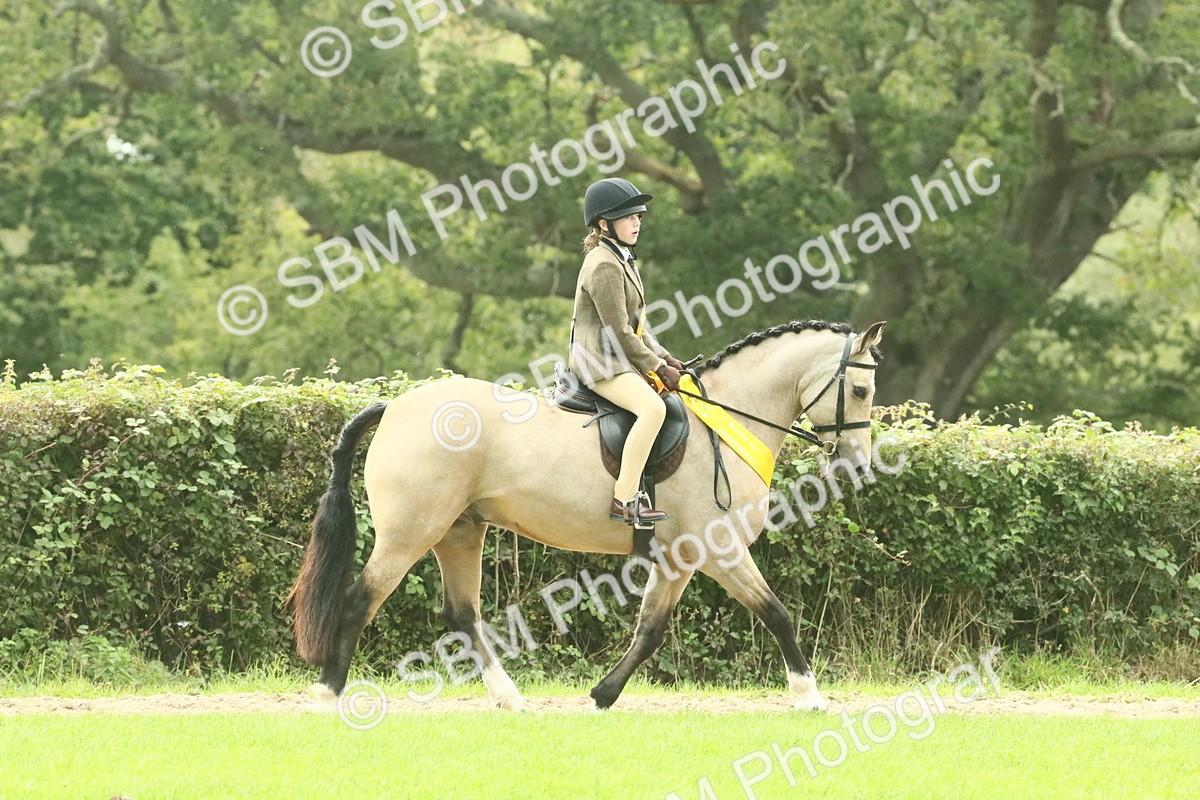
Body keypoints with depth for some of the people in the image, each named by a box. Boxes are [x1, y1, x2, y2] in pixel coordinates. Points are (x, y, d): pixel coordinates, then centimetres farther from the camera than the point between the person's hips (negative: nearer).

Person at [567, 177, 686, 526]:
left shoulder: (621, 261, 17)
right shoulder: (604, 266, -16)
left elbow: (635, 327, 21)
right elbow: (620, 332, -19)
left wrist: (665, 359, 10)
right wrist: (658, 368, -13)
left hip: (619, 359, 11)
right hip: (599, 361, -11)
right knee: (653, 407, -31)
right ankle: (624, 500, -35)